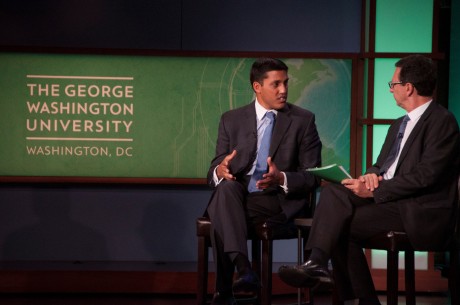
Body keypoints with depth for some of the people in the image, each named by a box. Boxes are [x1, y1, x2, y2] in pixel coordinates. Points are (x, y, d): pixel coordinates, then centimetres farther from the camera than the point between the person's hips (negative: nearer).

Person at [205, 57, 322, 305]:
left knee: (223, 216, -33)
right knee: (227, 187, -36)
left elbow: (312, 177, 1)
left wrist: (281, 178, -22)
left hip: (278, 201, -2)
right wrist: (220, 171, -19)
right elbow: (214, 171, 9)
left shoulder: (303, 120, 5)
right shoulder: (231, 120, 11)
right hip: (234, 197, 2)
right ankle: (244, 270, -47)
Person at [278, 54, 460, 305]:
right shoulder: (400, 125, 20)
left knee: (339, 223, -23)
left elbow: (426, 175, -18)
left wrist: (375, 191, -16)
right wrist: (372, 175, -4)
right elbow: (382, 165, 21)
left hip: (422, 212, -8)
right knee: (333, 192, -16)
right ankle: (316, 263, -23)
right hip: (386, 197, 8)